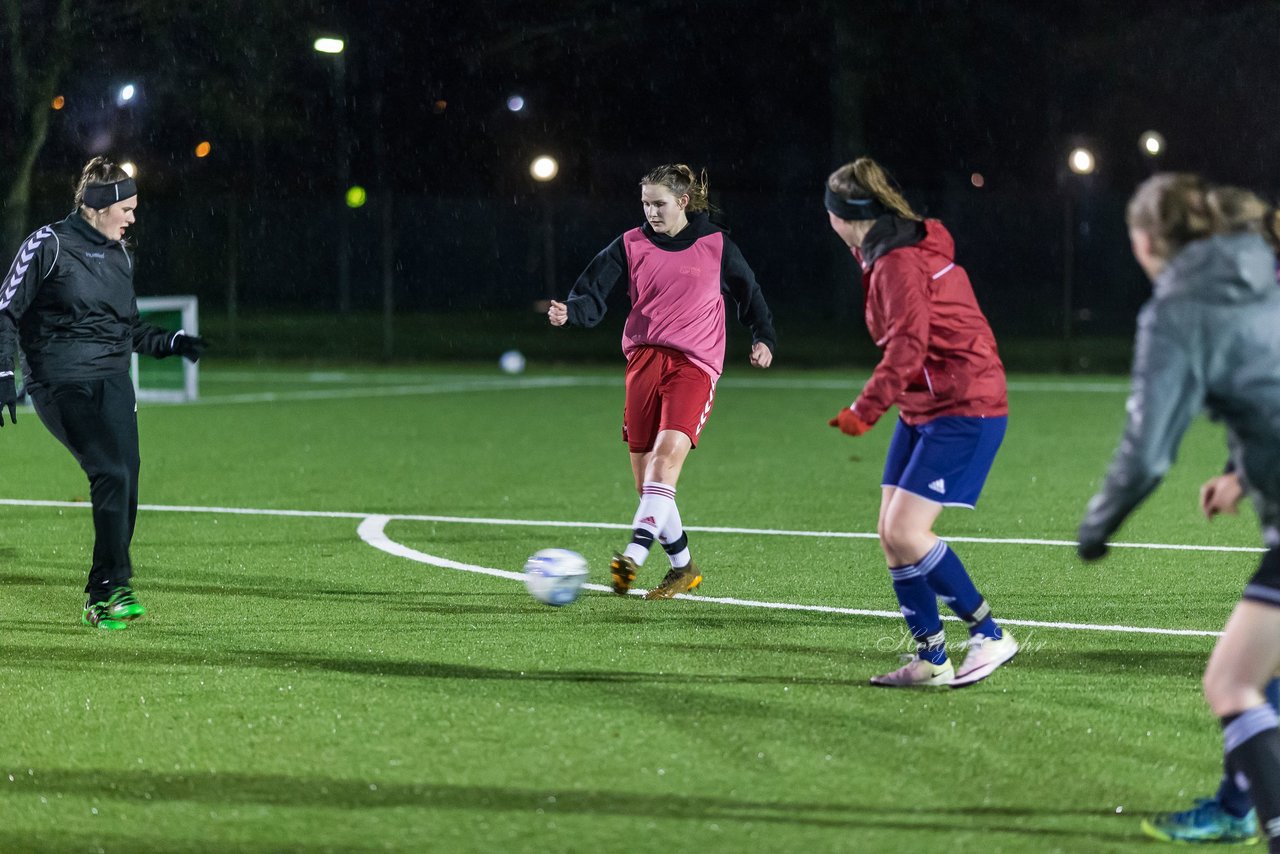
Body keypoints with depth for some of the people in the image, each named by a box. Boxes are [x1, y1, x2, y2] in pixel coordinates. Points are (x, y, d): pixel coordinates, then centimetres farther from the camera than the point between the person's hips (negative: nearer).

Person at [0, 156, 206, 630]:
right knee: (112, 474, -19)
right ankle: (111, 589, -13)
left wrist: (171, 342, 14)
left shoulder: (118, 253, 17)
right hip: (61, 384, -7)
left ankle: (102, 598, 4)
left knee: (124, 479, -4)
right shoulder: (48, 245, -4)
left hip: (113, 381, 7)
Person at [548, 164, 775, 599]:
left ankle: (635, 553, -35)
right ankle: (683, 567, 16)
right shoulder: (631, 245, 8)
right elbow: (594, 291, -1)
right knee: (644, 475, 2)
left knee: (668, 453, -24)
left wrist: (763, 337, 10)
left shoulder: (716, 245, 6)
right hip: (644, 356, 3)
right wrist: (570, 311, -21)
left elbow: (748, 293, 20)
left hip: (695, 363, -3)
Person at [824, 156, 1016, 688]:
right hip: (923, 410, 10)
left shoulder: (898, 264, -17)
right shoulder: (890, 254, 13)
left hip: (963, 410, -10)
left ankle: (990, 637, -4)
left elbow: (907, 345, -26)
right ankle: (931, 661, 8)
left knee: (905, 531, -16)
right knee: (891, 533, 4)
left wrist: (866, 409, -26)